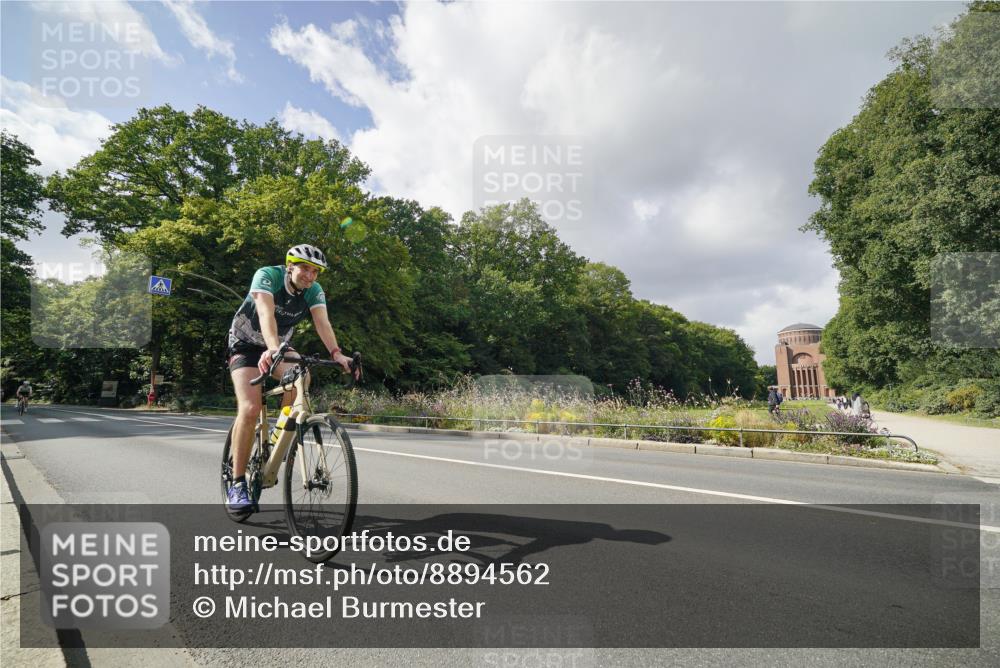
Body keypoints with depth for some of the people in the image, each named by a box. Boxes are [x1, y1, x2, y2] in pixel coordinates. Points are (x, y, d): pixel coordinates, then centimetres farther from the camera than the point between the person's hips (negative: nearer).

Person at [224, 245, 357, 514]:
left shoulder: (314, 291, -13)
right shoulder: (267, 275, -24)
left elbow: (323, 323, -27)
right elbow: (266, 314, -41)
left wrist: (336, 353, -46)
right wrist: (272, 349, -58)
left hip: (279, 345, 4)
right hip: (244, 345, -4)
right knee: (250, 409, -21)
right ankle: (237, 484, -11)